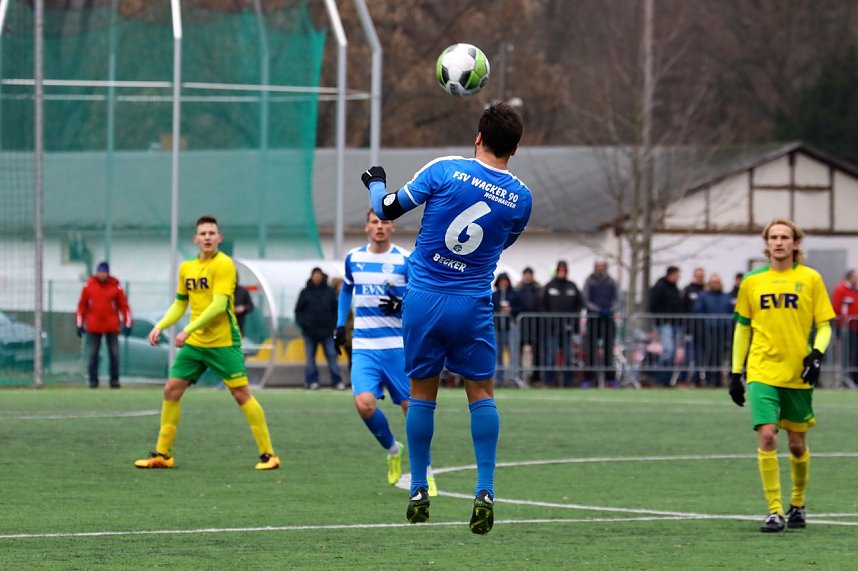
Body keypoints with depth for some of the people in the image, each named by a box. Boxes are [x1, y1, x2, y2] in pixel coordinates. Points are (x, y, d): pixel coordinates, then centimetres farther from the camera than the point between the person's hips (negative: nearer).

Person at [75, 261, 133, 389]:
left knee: (114, 353, -1)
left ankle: (114, 379, 7)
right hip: (93, 327, 1)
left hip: (112, 327, -1)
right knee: (92, 354, 0)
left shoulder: (115, 286, 1)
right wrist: (79, 324, 6)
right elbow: (82, 305, 7)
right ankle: (93, 379, 7)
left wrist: (127, 324, -3)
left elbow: (124, 305, 2)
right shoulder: (88, 285, 4)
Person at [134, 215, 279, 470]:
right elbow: (180, 304, 21)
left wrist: (188, 330, -24)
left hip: (223, 342, -7)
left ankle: (268, 454, -1)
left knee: (241, 394, -8)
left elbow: (219, 305, -21)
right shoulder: (186, 268, 10)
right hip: (194, 343, 7)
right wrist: (160, 326, 7)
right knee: (171, 390, 2)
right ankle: (162, 454, 11)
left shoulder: (224, 265, -12)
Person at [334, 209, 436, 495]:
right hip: (364, 348, 2)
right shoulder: (353, 258, 7)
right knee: (364, 404, -17)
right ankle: (392, 450, 11)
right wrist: (340, 325, 19)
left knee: (412, 407, -3)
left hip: (398, 346, -2)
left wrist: (402, 306, -22)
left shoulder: (405, 260, -5)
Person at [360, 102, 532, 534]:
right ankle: (485, 492, -1)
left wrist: (375, 182, 20)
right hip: (473, 305, 0)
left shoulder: (445, 170, -9)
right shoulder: (520, 197, -3)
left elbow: (388, 209, -2)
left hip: (423, 299, 0)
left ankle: (419, 493, 15)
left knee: (422, 393, 11)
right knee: (481, 393, 10)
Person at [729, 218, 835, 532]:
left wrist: (817, 353, -15)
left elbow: (824, 325, 4)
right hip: (762, 373, 0)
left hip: (798, 374, 0)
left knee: (797, 444, 8)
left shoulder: (810, 279, 1)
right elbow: (742, 327, 13)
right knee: (766, 437, -14)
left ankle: (797, 503, 31)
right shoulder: (752, 282, 5)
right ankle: (774, 511, -9)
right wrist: (735, 372, 10)